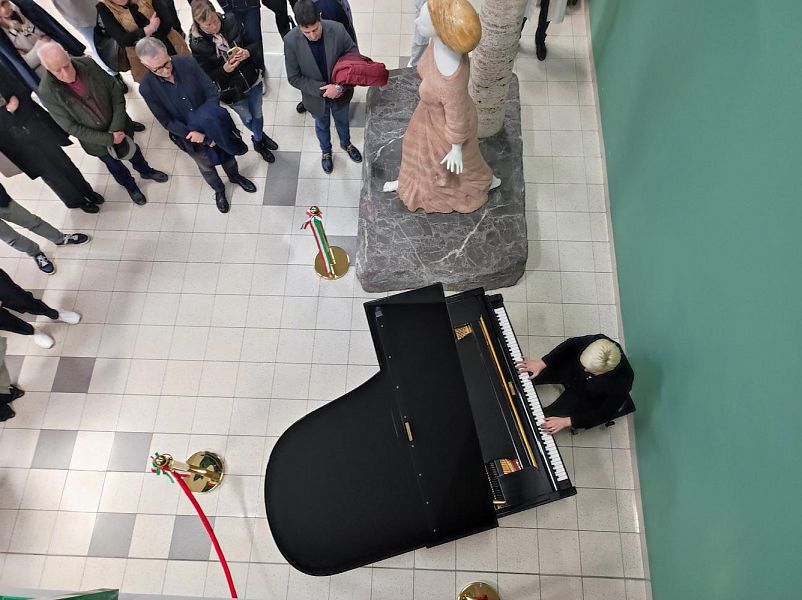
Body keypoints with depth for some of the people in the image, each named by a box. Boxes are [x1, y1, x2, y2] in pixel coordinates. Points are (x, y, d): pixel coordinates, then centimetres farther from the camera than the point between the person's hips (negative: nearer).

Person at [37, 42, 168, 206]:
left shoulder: (88, 64, -22)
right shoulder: (47, 92, -27)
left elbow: (116, 93, -14)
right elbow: (72, 127, -21)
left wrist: (117, 128, -20)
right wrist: (108, 139, -23)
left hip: (119, 126, 2)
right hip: (96, 140, -2)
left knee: (132, 150, 28)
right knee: (114, 165, 23)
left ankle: (145, 171, 60)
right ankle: (131, 187, 53)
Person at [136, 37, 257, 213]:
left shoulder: (188, 63, -22)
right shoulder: (147, 87, -23)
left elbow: (212, 93, -17)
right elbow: (167, 122, -18)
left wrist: (208, 124, -27)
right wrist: (192, 134, -29)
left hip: (213, 126, 1)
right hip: (188, 135, -1)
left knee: (227, 152, 26)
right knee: (206, 166, 23)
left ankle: (235, 176, 59)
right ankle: (219, 190, 53)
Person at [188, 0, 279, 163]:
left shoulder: (230, 21, -16)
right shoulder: (197, 44, -23)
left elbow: (254, 43, -5)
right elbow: (206, 75, -15)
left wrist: (247, 52, -28)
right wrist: (224, 69, -34)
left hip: (252, 79, 2)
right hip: (231, 90, -2)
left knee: (258, 115, 23)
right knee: (248, 119, 21)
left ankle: (258, 140, 57)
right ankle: (259, 138, 57)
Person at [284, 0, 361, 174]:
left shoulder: (337, 29, -26)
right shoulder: (291, 41, -27)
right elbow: (294, 78, -18)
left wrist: (341, 87, -28)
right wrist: (323, 89, -26)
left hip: (341, 93, 1)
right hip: (316, 96, -1)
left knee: (342, 121, 28)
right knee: (322, 126, 26)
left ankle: (346, 144, 61)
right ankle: (326, 151, 57)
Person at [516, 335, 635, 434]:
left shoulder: (621, 381, -40)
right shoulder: (597, 342, -34)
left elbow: (604, 414, -26)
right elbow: (571, 344, -13)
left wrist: (567, 421, -31)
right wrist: (542, 363, -20)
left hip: (588, 400, -3)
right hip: (573, 372, 3)